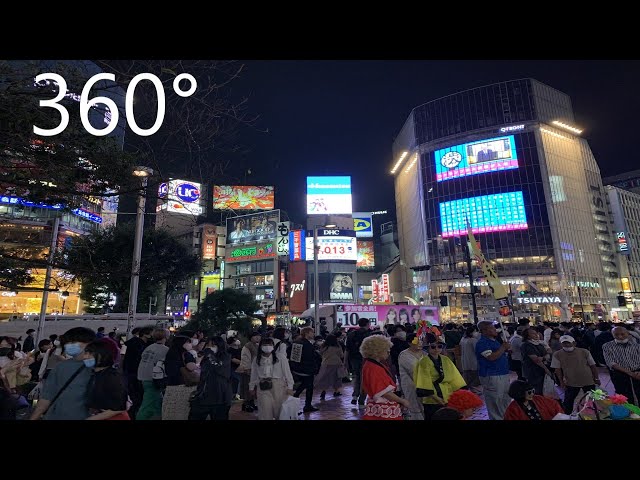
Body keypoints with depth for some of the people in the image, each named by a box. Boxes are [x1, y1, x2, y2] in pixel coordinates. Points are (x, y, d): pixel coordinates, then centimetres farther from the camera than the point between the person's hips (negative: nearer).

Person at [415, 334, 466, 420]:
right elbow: (425, 384, -14)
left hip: (448, 399, 5)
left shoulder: (446, 360, 6)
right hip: (432, 401, -5)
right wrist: (435, 397, -20)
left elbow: (454, 378, 9)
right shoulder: (423, 362, -11)